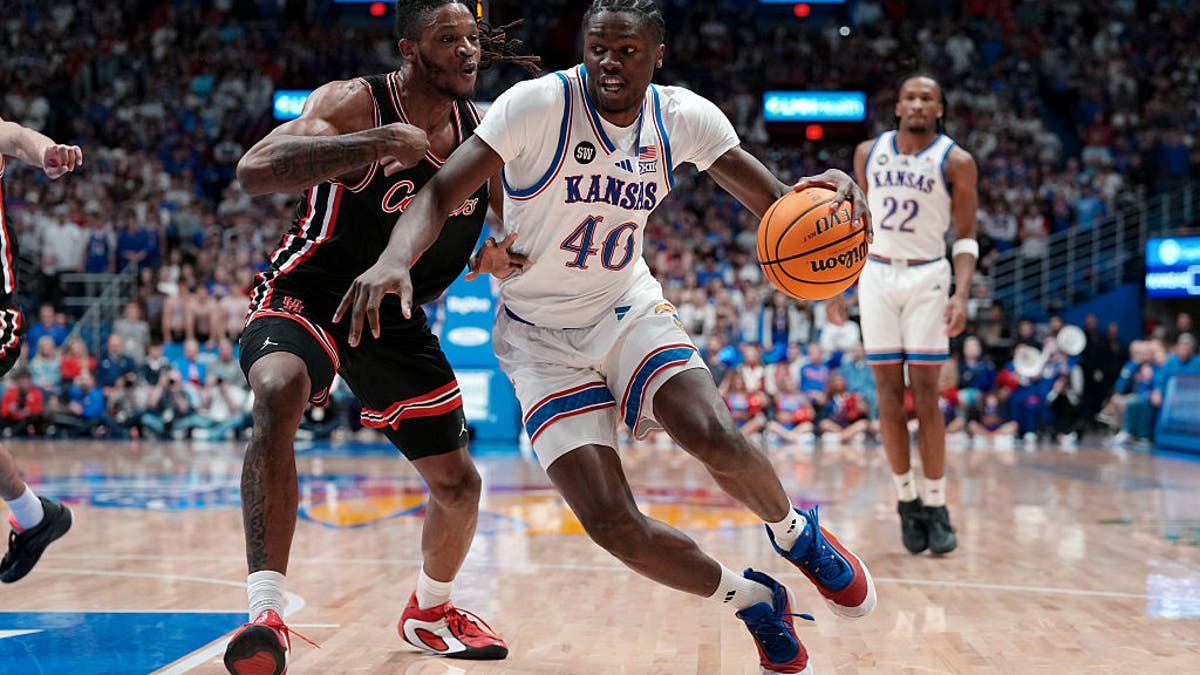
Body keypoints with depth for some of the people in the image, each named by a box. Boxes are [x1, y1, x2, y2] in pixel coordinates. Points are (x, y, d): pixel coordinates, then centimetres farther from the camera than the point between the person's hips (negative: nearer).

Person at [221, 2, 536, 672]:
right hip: (307, 298, -6)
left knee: (458, 483, 9)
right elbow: (255, 169, -37)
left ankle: (430, 610, 41)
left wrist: (507, 252, -15)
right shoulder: (355, 103, -21)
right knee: (278, 392, -39)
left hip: (397, 320, 6)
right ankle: (267, 615, -42)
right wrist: (374, 144, -43)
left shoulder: (482, 131, -3)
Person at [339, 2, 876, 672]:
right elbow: (441, 193, -23)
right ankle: (754, 602, 10)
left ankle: (798, 533, 7)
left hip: (630, 309, 2)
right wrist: (395, 258, -44)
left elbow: (777, 204, -6)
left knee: (715, 436, -27)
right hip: (541, 335, -2)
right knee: (611, 523, -16)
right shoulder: (540, 104, -20)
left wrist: (826, 191, -30)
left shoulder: (683, 118, -8)